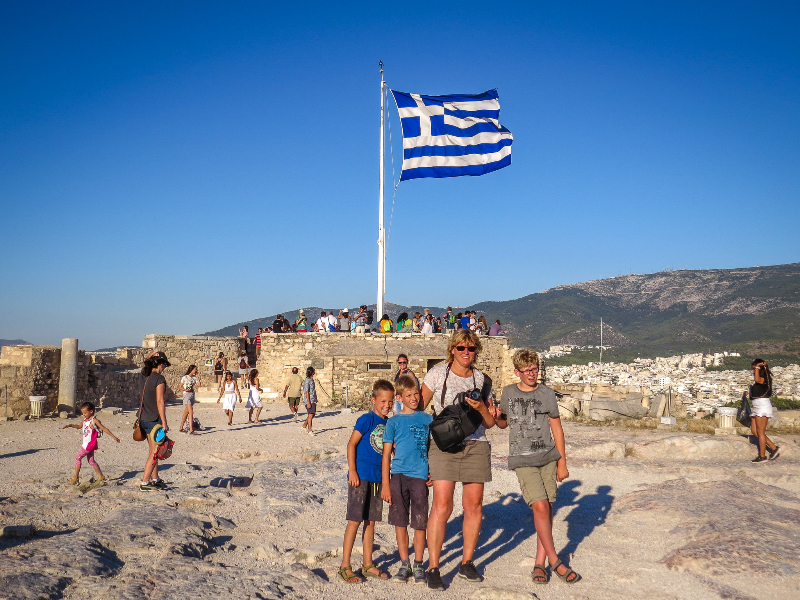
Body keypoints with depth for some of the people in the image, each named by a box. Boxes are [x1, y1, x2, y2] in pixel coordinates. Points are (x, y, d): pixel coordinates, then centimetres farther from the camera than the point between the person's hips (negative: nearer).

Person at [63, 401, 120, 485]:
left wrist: (114, 437, -15)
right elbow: (79, 426, 29)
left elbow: (104, 428, -13)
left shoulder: (94, 420, -13)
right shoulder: (85, 420, 10)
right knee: (91, 460, 11)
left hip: (90, 444, -9)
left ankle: (76, 477, -1)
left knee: (78, 457, -7)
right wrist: (70, 425, 14)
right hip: (86, 444, 9)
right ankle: (101, 476, 16)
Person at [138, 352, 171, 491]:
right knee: (154, 453, 0)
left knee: (153, 451, 19)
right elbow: (160, 402, -19)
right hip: (154, 419, -8)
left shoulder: (143, 375, 5)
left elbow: (146, 363, 29)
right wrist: (164, 423, -16)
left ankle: (155, 479, 28)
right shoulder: (159, 379, -16)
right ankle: (144, 483, 1)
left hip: (143, 418, 8)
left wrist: (151, 355, 8)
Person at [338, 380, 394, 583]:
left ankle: (368, 565, 22)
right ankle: (345, 566, 5)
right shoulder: (367, 419, -11)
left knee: (371, 521, 13)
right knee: (355, 520, -3)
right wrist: (352, 471, -16)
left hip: (378, 478, 7)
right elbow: (351, 444, -11)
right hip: (361, 476, -7)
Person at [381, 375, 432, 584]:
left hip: (420, 476, 0)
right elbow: (386, 455, 4)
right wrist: (385, 484, -1)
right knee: (400, 522, 6)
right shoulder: (394, 421, 3)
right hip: (398, 475, 0)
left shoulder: (427, 419, 6)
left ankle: (418, 565, 17)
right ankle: (404, 565, 20)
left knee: (420, 523, 3)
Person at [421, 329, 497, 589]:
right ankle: (433, 568, 0)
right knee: (442, 506, -10)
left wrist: (481, 407, -7)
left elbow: (490, 423, 13)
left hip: (476, 445, 3)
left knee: (474, 506, 5)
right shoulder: (438, 374, 1)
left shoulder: (482, 380, 10)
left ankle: (467, 563, 21)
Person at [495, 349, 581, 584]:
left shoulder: (547, 394, 5)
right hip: (523, 461, -1)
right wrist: (496, 416, -3)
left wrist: (562, 463, 5)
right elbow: (503, 423, 21)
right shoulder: (508, 393, 7)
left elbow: (557, 429, 8)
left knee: (547, 509, 0)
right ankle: (554, 561, -1)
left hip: (548, 458, 1)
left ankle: (539, 562, 10)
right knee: (540, 507, -13)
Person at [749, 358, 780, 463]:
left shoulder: (765, 377, -12)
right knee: (754, 431, 8)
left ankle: (762, 456, 5)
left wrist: (757, 367, -23)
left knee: (760, 432, -3)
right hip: (756, 407, 10)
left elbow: (757, 380, -33)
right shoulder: (760, 378, 17)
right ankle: (774, 448, 15)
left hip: (763, 405, -10)